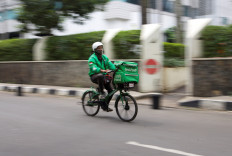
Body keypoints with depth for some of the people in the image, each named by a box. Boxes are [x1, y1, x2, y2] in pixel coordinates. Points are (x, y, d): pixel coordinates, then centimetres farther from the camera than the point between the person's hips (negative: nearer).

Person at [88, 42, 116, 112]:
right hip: (94, 76, -6)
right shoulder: (92, 58, -8)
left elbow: (111, 65, 3)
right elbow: (93, 68, -25)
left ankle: (105, 106, 11)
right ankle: (101, 92, -25)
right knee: (100, 76, -41)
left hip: (104, 76, 6)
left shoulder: (104, 57, 12)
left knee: (110, 90, -7)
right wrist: (102, 70, -43)